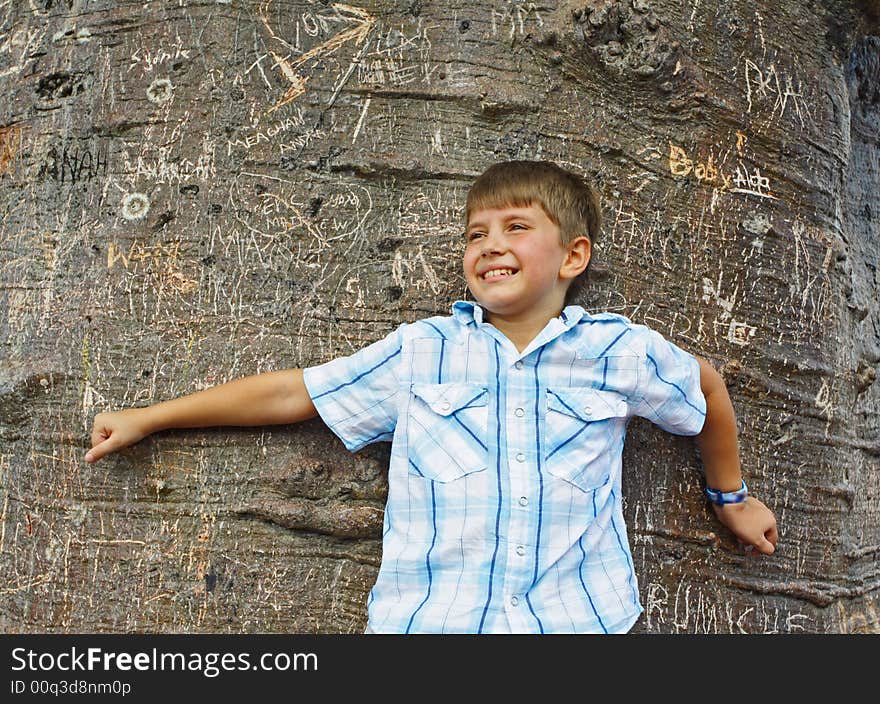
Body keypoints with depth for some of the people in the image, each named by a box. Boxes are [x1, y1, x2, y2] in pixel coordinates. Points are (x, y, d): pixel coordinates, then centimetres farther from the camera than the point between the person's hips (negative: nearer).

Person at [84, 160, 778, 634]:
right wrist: (147, 418, 14)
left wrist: (732, 496, 34)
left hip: (577, 620, 1)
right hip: (426, 619, 0)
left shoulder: (620, 350, 4)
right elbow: (294, 391, 10)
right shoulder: (421, 350, 5)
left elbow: (705, 383, 23)